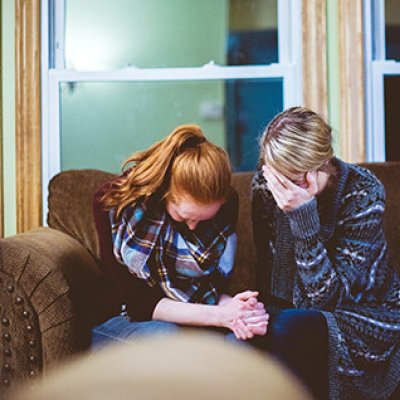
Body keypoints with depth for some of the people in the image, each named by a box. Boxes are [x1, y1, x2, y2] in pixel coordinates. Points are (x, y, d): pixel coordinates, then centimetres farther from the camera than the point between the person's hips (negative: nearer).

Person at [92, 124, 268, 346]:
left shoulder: (226, 203, -9)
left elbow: (214, 287, -6)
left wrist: (231, 308, -31)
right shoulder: (112, 203, -18)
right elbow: (138, 303, -19)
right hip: (125, 318, -2)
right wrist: (219, 316, -31)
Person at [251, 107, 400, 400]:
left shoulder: (363, 194, -21)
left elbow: (328, 298, -24)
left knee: (286, 327, -33)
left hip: (367, 317, -4)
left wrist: (303, 218, -33)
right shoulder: (265, 184, -9)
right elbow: (267, 270, 2)